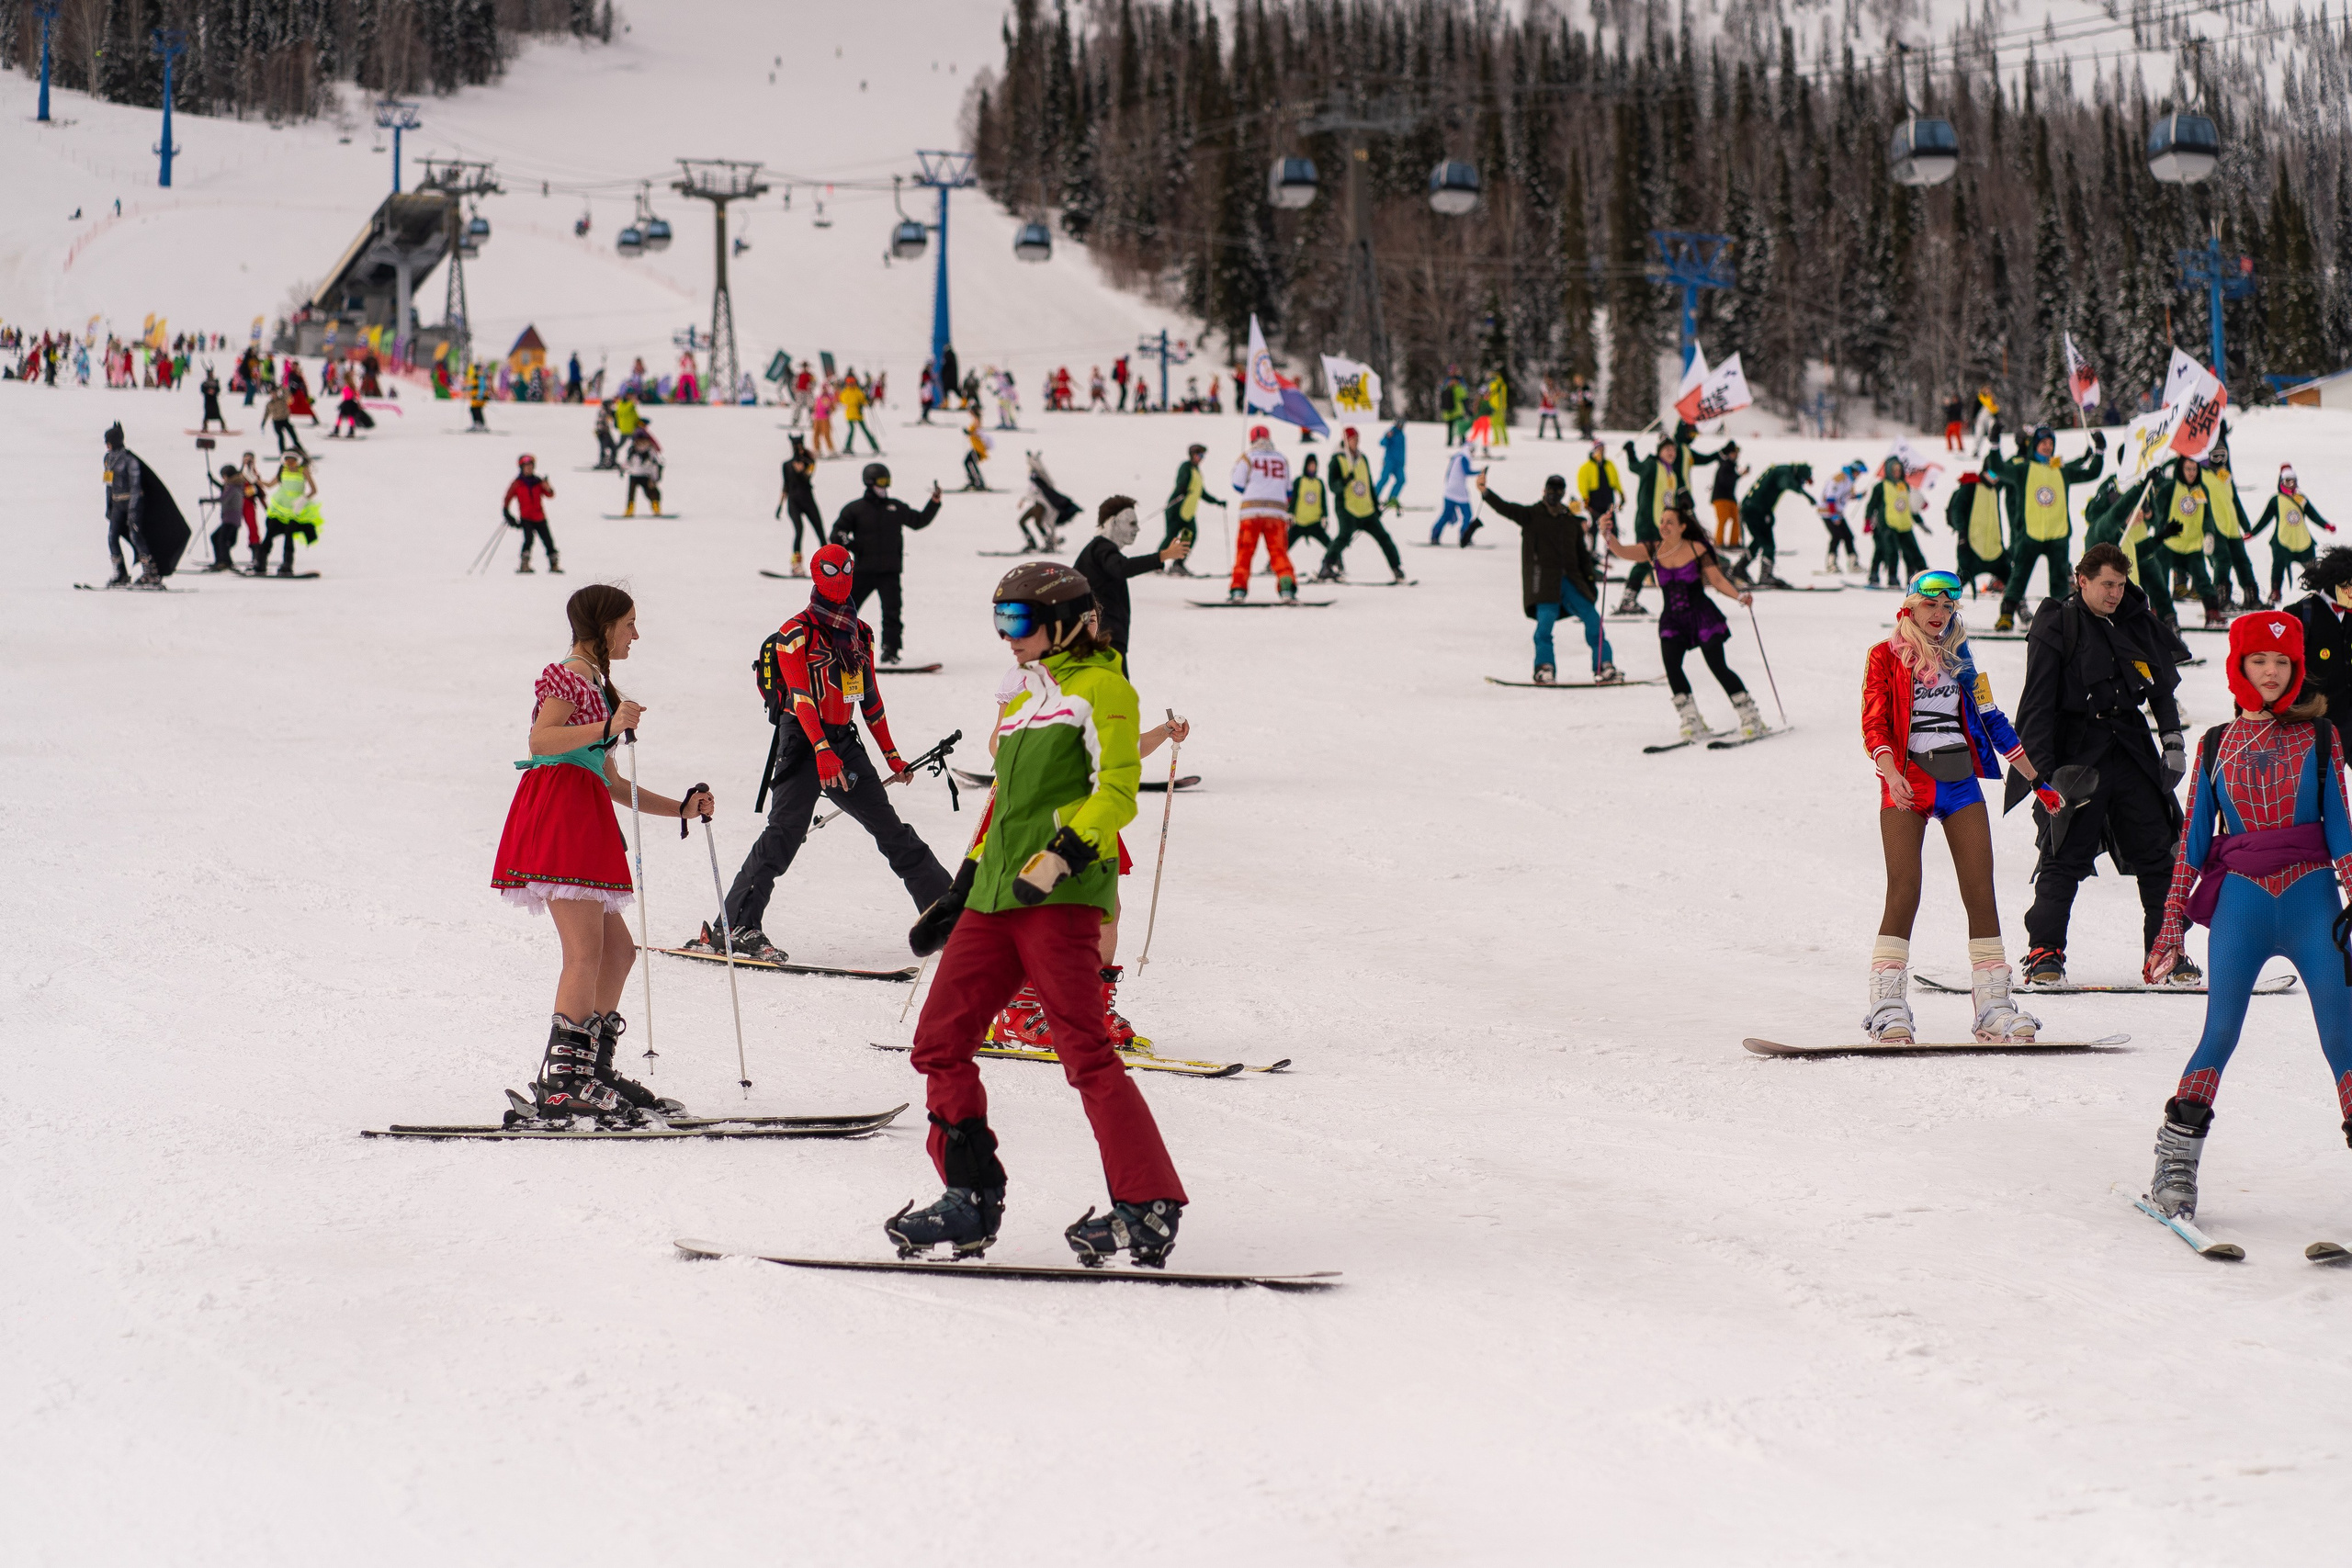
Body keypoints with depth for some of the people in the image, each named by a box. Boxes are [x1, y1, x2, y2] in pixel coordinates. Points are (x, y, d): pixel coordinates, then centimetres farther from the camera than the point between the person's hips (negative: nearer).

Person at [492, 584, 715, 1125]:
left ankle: (593, 1069, 14)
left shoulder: (597, 685, 27)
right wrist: (608, 726, -27)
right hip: (558, 812, -10)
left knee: (617, 948, 9)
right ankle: (562, 1081, -19)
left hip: (584, 818, 10)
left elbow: (610, 781, 27)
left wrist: (680, 808, 23)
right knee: (586, 951, -15)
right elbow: (540, 740, -21)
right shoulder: (566, 677, -3)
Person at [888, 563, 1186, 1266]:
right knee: (939, 1043, 3)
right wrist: (960, 893, 25)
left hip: (1061, 893, -9)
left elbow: (1116, 791, -12)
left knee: (1085, 1051, -14)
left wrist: (1062, 857, -24)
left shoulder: (1099, 687, 0)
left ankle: (1148, 1208, -12)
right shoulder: (1021, 699, 24)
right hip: (996, 894, 9)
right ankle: (973, 1200, 9)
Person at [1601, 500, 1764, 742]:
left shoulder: (1697, 549, -6)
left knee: (1717, 666, -9)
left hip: (1702, 615, -3)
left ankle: (1751, 719, 2)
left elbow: (1717, 580, -3)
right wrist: (1607, 536, -29)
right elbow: (1622, 552, -10)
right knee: (1671, 663, -17)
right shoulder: (1652, 549, 2)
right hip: (1672, 620, 3)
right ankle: (1692, 723, -7)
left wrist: (1739, 596, -18)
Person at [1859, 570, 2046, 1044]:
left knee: (1980, 893, -2)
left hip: (1960, 782, 4)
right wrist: (1891, 772, -25)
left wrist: (2037, 777, 17)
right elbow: (1874, 723, -7)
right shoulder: (1886, 656, 3)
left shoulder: (1959, 658, 14)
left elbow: (1990, 720, 19)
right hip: (1907, 783, -4)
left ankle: (1993, 1005, 1)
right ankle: (1887, 1005, -8)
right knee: (1904, 894, -11)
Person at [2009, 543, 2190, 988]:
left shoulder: (2138, 624, 10)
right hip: (2078, 750, -5)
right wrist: (2045, 767, -14)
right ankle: (2045, 952, 2)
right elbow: (2037, 704, -7)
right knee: (2066, 855, -5)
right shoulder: (2057, 627, -5)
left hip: (2131, 748, 5)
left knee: (2156, 851, 3)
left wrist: (2172, 739, 10)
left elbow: (2164, 684, 21)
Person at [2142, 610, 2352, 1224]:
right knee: (2220, 1031, -5)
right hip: (2240, 901, 0)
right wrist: (2172, 921, 8)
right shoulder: (2216, 745, 11)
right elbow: (2194, 838, 12)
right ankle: (2174, 1166, 2)